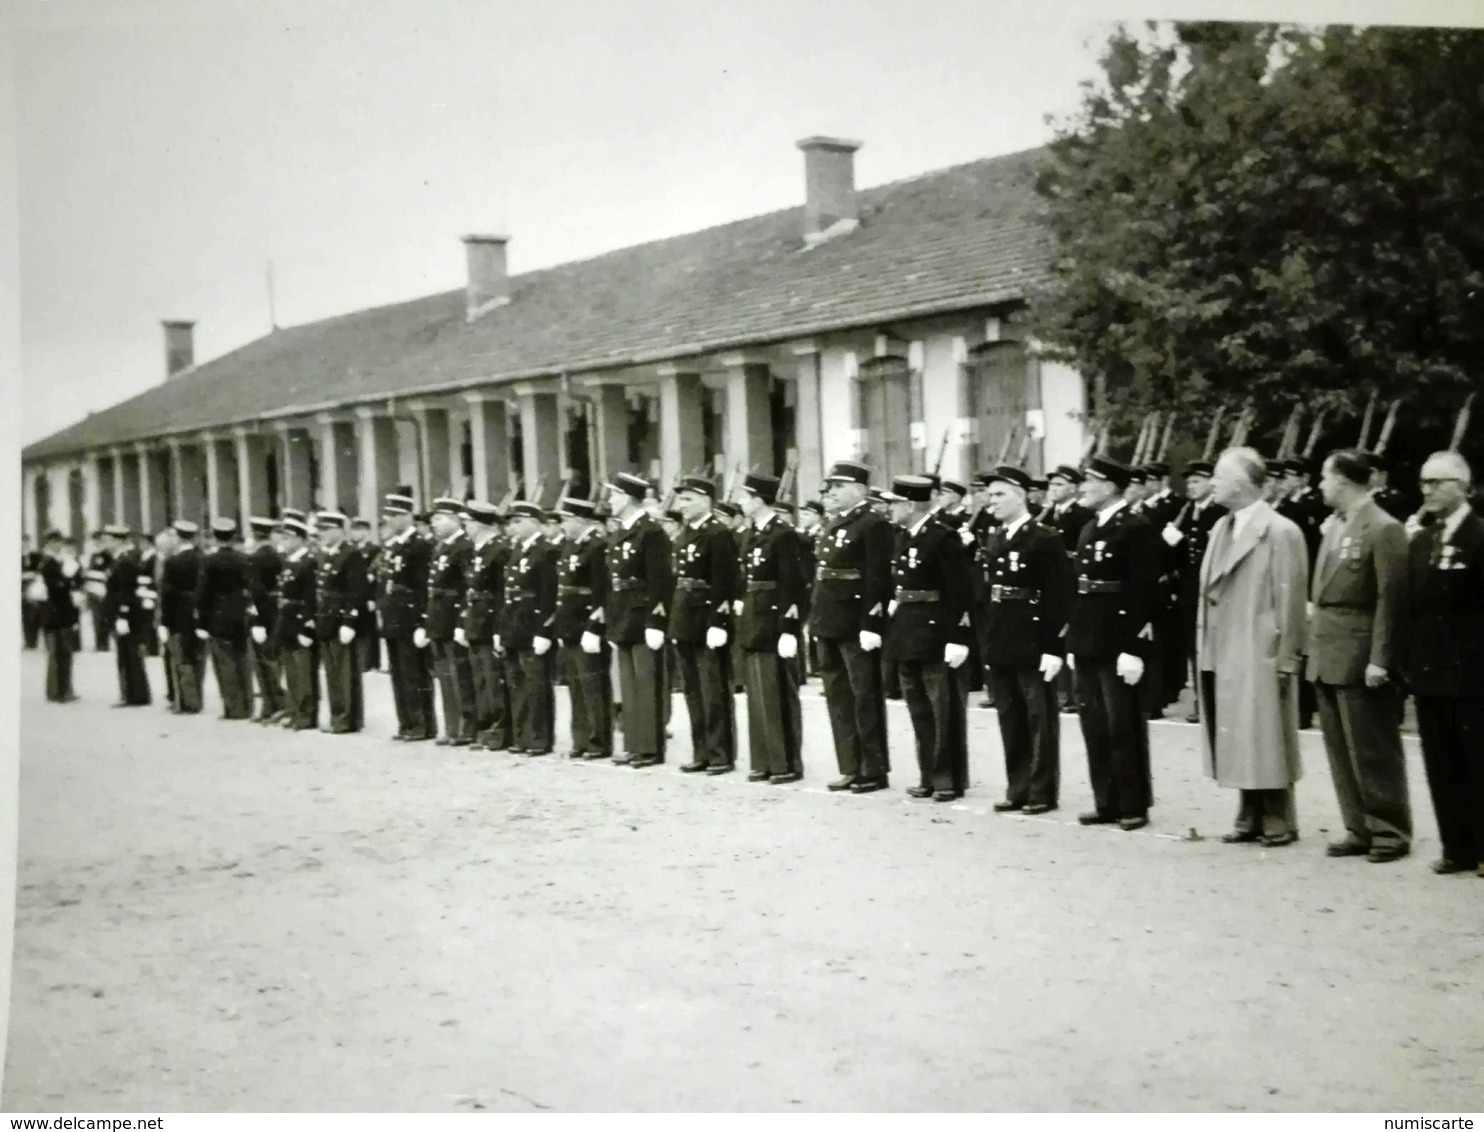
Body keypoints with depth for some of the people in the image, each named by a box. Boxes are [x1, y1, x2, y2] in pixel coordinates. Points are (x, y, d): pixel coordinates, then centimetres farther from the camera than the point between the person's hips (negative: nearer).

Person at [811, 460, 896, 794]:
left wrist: (870, 625, -23)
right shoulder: (831, 526, 16)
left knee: (865, 698, -1)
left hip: (856, 627, -9)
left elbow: (878, 580, -18)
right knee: (838, 698, 12)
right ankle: (850, 768, 20)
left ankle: (874, 770, 6)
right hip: (829, 626, 9)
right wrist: (816, 620, 16)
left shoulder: (874, 526, -11)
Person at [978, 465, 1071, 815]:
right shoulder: (993, 540, 12)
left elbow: (1059, 598, -14)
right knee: (1010, 721, 12)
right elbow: (985, 593, 12)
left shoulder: (1046, 539, -9)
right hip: (999, 647, 7)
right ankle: (1017, 790, 19)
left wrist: (1054, 647, -18)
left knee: (1040, 720, 3)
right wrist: (986, 643, 8)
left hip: (1033, 648, -7)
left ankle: (1043, 792, 10)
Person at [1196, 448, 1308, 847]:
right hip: (1221, 656, 7)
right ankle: (1250, 818, 21)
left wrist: (1285, 661, -14)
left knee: (1264, 740, 0)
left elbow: (1290, 602, -12)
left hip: (1259, 657, -7)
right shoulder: (1221, 527, 12)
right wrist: (1204, 647, 10)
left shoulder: (1281, 532, -11)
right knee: (1237, 741, 12)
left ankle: (1279, 822, 11)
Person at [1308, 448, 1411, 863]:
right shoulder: (1333, 527, 14)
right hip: (1327, 658, 8)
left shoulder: (1384, 530, -12)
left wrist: (1380, 660, -18)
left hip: (1360, 661, -8)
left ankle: (1390, 832, 11)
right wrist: (1314, 646, 11)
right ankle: (1359, 829, 19)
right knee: (1341, 751, 11)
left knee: (1373, 751, 0)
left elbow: (1391, 600, -15)